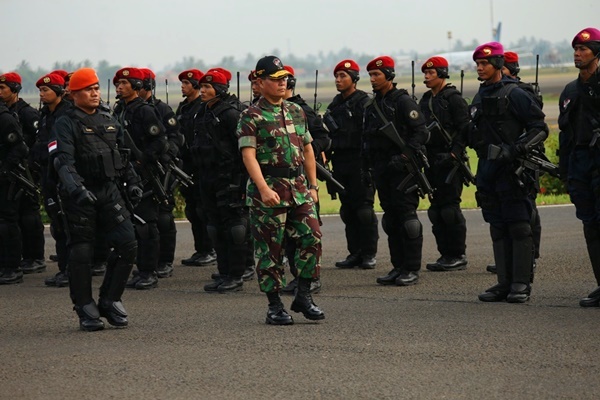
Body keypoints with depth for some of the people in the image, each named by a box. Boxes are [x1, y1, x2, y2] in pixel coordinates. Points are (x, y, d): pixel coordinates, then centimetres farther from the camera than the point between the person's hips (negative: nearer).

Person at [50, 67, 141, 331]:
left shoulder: (109, 122, 14)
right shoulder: (65, 125, -6)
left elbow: (122, 157, 24)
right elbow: (63, 162, -20)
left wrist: (132, 182, 13)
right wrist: (76, 189, -34)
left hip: (109, 191, 5)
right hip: (80, 197, -5)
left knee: (127, 244, -6)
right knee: (81, 253, -1)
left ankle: (110, 301, 9)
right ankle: (86, 311, 11)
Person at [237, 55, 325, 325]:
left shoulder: (296, 112, 14)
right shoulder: (251, 116, -6)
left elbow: (307, 150, 19)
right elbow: (249, 155, -15)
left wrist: (313, 186, 14)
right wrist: (264, 189, -25)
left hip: (299, 186, 5)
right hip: (268, 189, -5)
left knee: (312, 238, -4)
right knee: (270, 249, 0)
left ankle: (303, 296, 9)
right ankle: (274, 305, 8)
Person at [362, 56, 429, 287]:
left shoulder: (403, 101, -7)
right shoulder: (372, 107, 16)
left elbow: (420, 133, -13)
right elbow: (366, 139, 22)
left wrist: (405, 156, -20)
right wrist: (365, 168, 16)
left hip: (402, 169, -8)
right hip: (381, 171, 8)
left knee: (407, 218, -7)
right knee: (391, 218, 9)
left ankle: (412, 270, -4)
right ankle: (398, 267, 14)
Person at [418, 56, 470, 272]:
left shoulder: (453, 99, -7)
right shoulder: (425, 101, 16)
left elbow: (465, 129, -13)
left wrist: (455, 153, -20)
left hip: (450, 162, -8)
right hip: (431, 163, 8)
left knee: (450, 209, -8)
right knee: (436, 210, 8)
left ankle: (458, 256, -3)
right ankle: (445, 254, 13)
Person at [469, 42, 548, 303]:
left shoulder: (513, 94, -7)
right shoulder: (480, 97, 16)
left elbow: (540, 128, -9)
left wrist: (519, 147, -21)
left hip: (510, 169, -8)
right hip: (488, 170, 8)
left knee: (519, 227, -5)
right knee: (498, 229, 9)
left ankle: (522, 284, -4)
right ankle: (505, 282, 12)